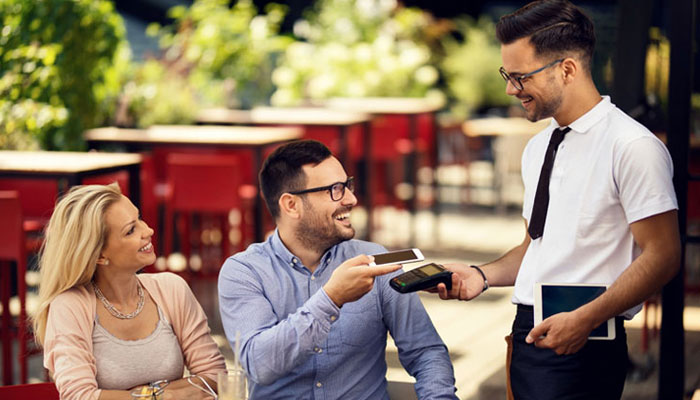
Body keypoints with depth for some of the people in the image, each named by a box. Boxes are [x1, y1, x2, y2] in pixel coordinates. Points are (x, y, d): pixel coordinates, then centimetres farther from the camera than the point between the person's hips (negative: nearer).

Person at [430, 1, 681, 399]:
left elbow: (662, 256, -14)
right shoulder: (538, 147, 14)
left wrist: (584, 319, -21)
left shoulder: (633, 147, -11)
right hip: (528, 333, 7)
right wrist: (484, 275, 5)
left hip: (582, 347, -7)